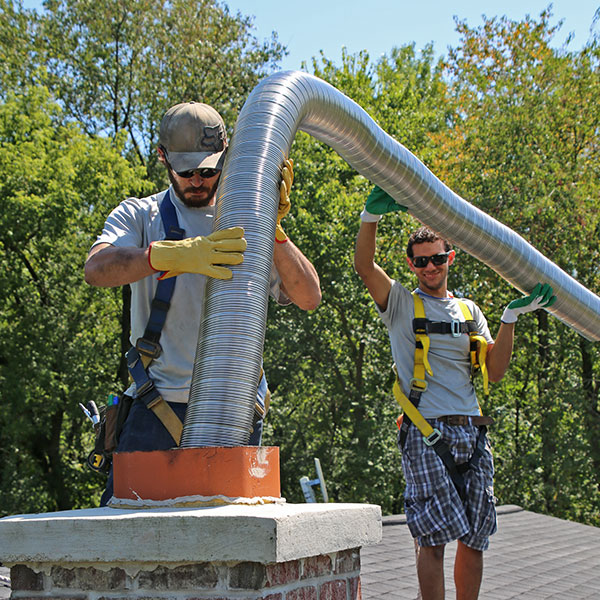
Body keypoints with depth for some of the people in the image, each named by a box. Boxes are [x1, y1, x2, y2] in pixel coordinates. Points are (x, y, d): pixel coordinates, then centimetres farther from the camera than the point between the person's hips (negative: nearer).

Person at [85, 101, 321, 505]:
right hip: (159, 406, -1)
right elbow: (97, 268, -14)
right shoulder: (140, 215, 10)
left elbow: (309, 298, 2)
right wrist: (172, 255, -32)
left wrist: (273, 229, -12)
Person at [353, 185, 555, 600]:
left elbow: (495, 371, 8)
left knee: (474, 539, 6)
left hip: (471, 434, 4)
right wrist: (372, 215, -27)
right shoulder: (401, 304, 7)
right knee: (434, 537, -11)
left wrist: (511, 317, -3)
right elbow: (364, 266, -11)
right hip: (426, 434, -4)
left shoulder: (469, 311, 18)